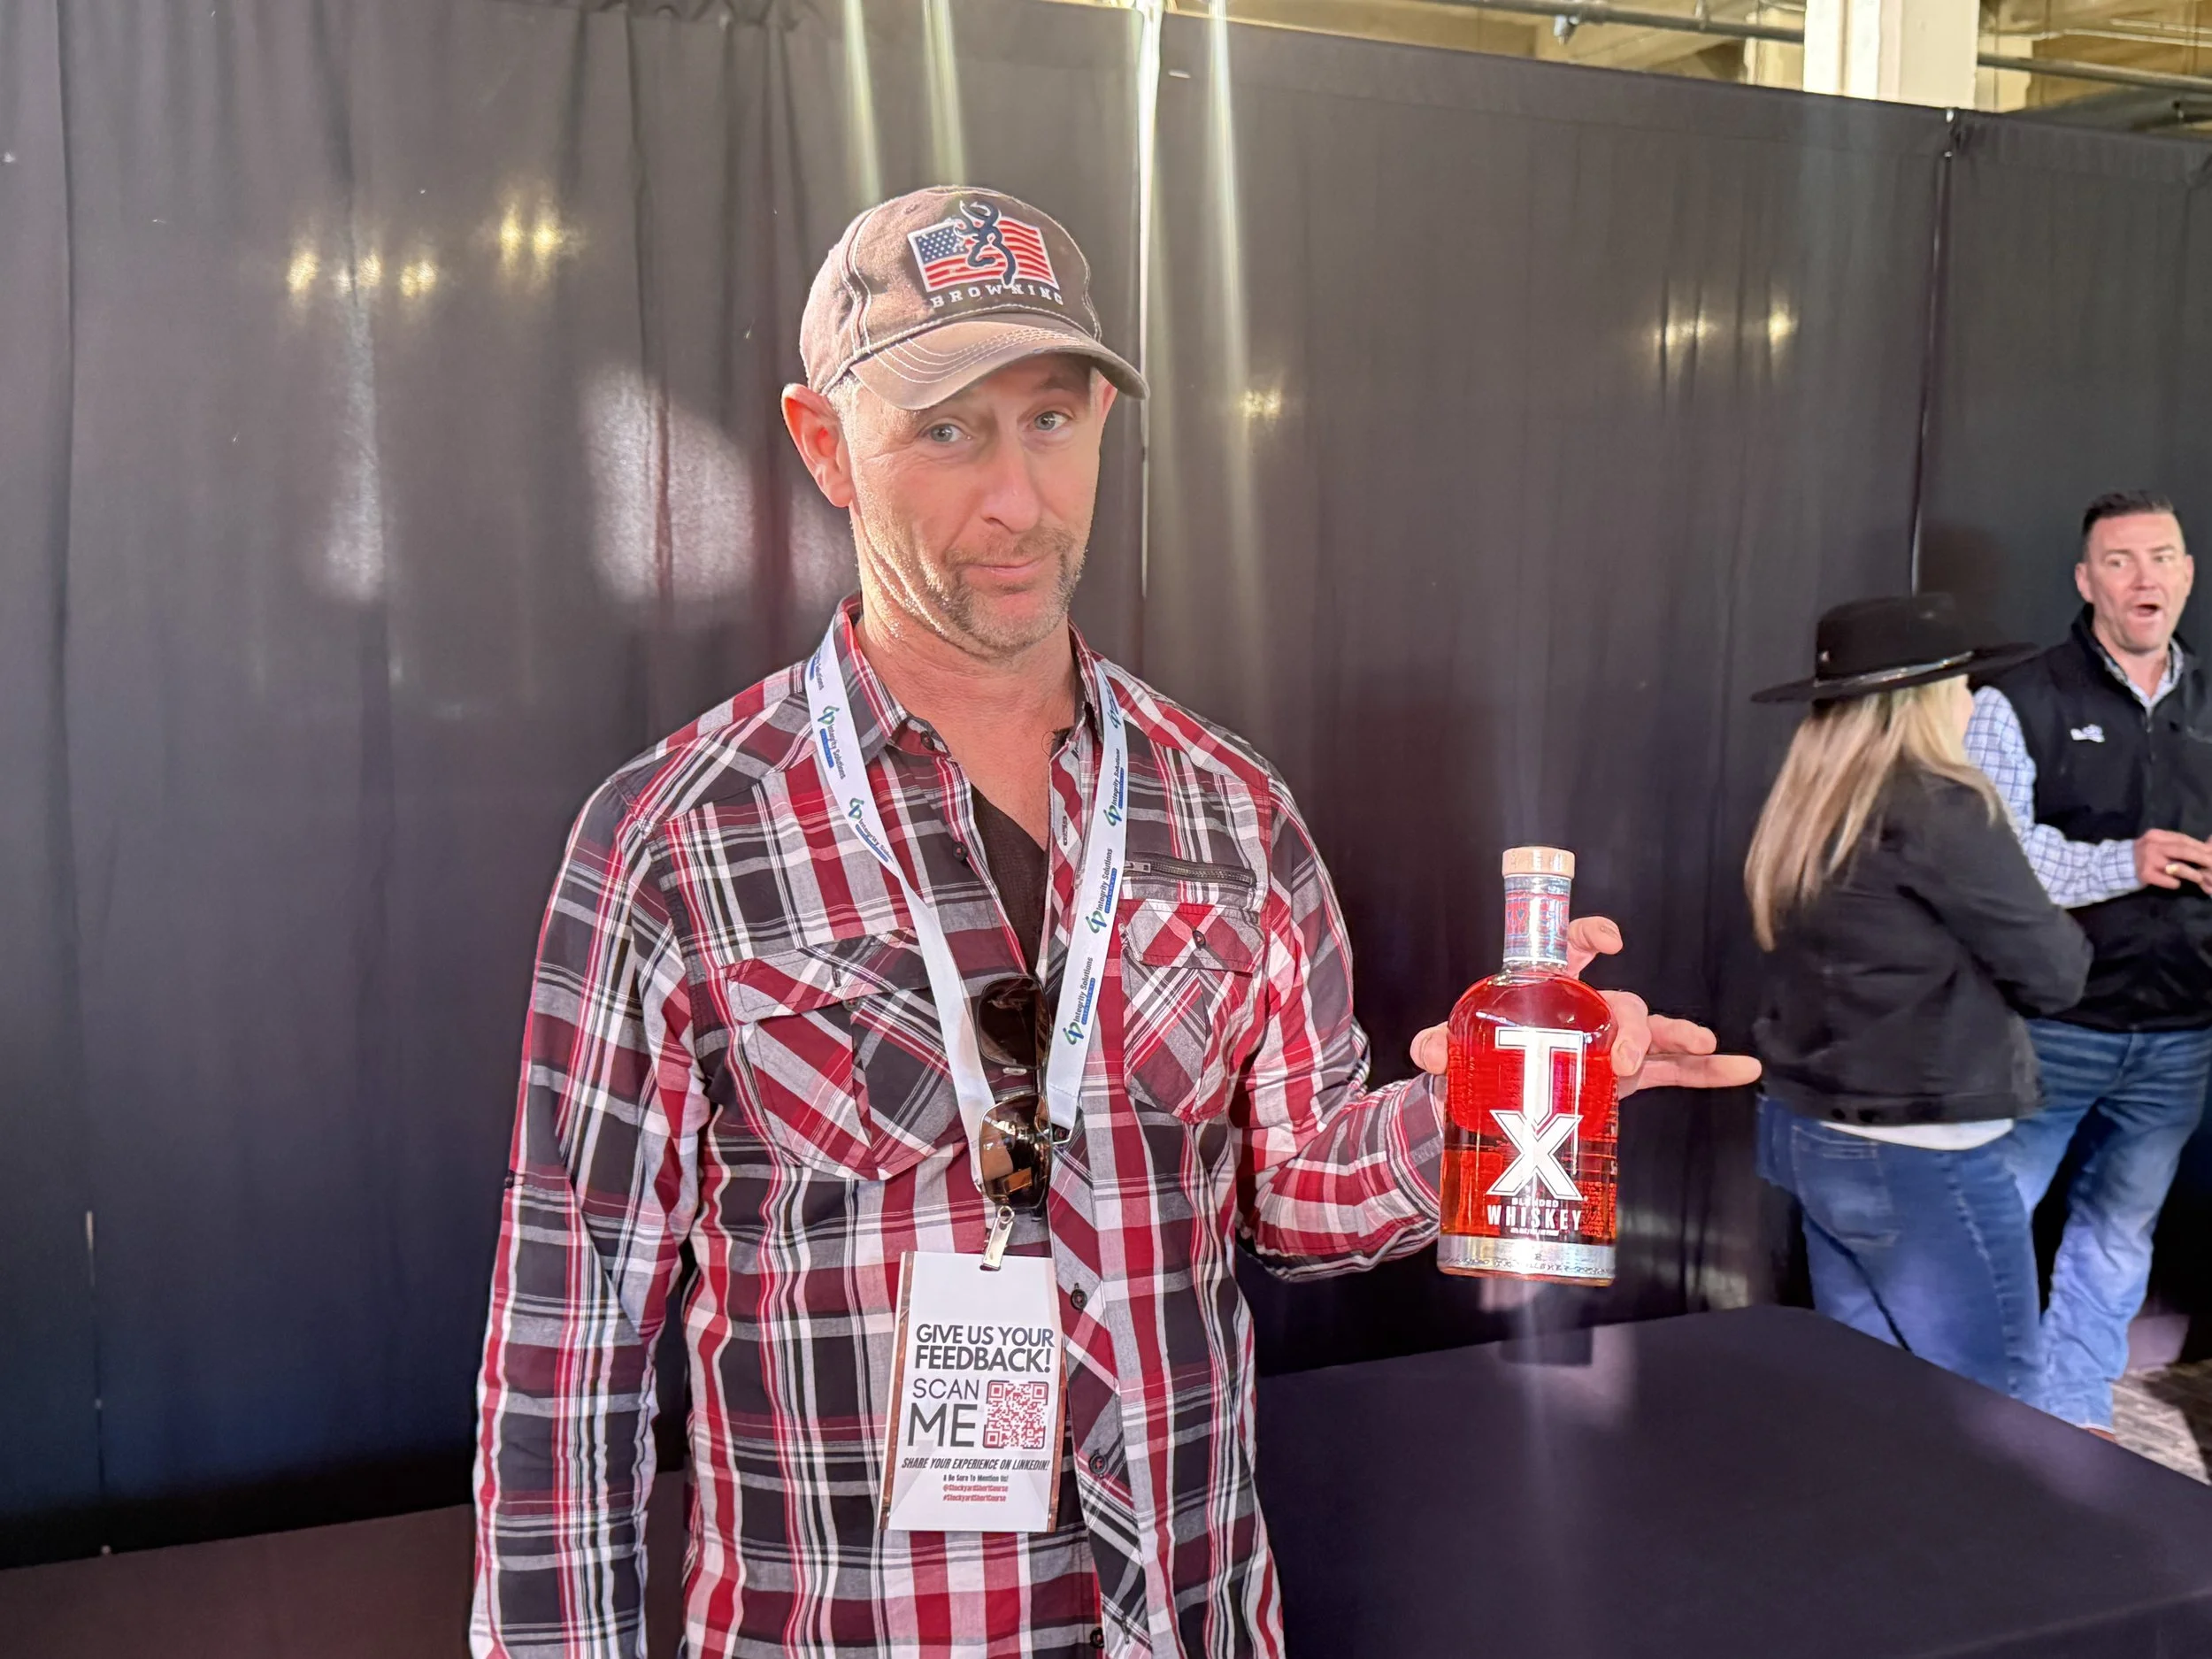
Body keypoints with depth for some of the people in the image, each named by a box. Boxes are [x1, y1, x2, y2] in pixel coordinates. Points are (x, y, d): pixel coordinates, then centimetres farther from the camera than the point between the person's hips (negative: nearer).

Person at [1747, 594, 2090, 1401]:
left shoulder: (1806, 815, 6)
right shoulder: (1937, 810, -18)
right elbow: (2052, 974, -11)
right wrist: (2061, 934, 10)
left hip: (1812, 1133, 8)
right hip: (1918, 1156, -8)